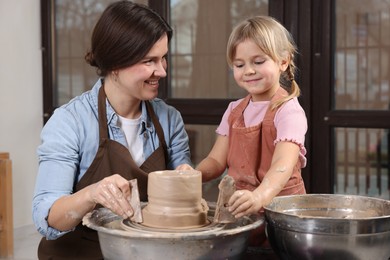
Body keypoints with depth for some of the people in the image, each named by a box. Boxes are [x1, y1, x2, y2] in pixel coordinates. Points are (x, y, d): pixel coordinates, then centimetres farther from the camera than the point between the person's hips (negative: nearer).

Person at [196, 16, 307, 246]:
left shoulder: (288, 111, -11)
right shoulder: (234, 111, 11)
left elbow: (283, 165, -26)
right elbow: (217, 160, 9)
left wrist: (259, 196, -46)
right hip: (239, 209, 5)